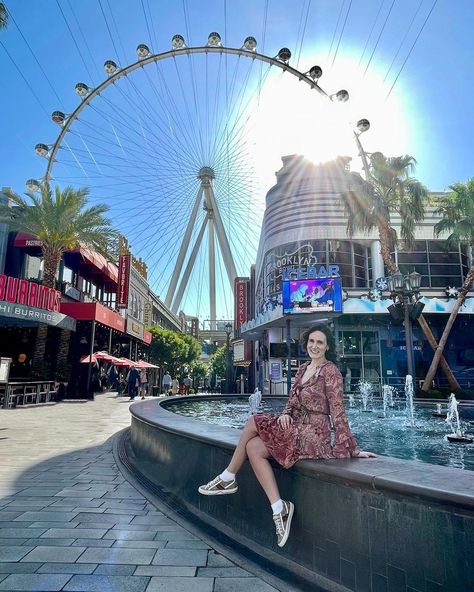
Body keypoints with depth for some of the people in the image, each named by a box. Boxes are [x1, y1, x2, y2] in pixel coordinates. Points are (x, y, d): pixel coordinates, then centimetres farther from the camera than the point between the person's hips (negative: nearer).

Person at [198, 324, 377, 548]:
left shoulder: (330, 371, -12)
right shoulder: (303, 368, 12)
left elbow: (338, 413, -13)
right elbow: (293, 400, 16)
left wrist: (352, 449, -12)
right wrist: (286, 413, -5)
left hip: (311, 436, -8)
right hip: (297, 429, 8)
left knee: (253, 423, -9)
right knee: (254, 448, -8)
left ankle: (228, 478, 9)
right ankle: (279, 508, -3)